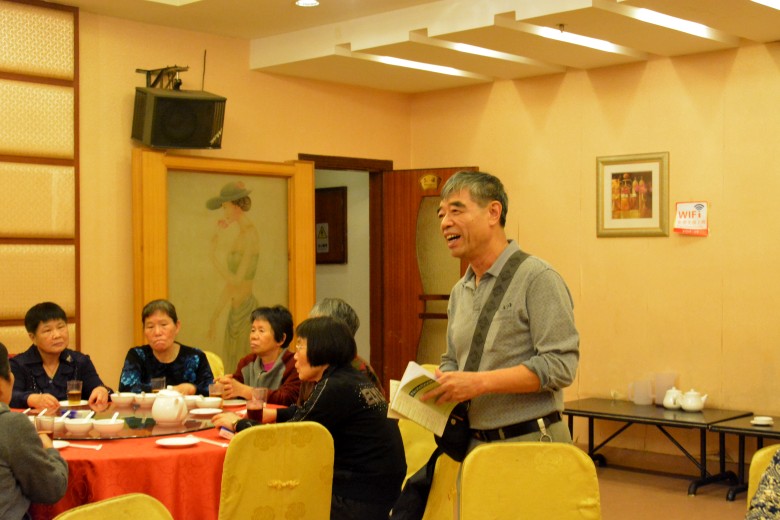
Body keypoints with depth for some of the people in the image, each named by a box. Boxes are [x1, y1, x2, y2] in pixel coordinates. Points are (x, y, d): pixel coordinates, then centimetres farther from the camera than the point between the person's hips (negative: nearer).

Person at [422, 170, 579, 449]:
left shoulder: (537, 278, -12)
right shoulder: (459, 292, 12)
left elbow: (560, 364, -19)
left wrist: (480, 382, -23)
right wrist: (440, 383, -1)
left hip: (529, 442, -7)